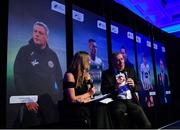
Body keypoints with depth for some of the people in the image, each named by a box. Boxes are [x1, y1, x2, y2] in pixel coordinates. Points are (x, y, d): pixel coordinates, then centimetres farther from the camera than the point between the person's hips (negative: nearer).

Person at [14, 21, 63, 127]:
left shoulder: (52, 54, 10)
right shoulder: (25, 51, -1)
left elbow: (59, 77, 14)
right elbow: (19, 77, -6)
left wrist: (60, 96, 7)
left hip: (51, 101, 4)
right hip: (32, 102, -3)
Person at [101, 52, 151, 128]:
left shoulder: (130, 70, 15)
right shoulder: (107, 73, 5)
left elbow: (139, 87, 17)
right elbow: (104, 91, -2)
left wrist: (133, 85, -6)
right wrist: (115, 87, -19)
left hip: (131, 101, 2)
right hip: (117, 101, -2)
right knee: (118, 112, -35)